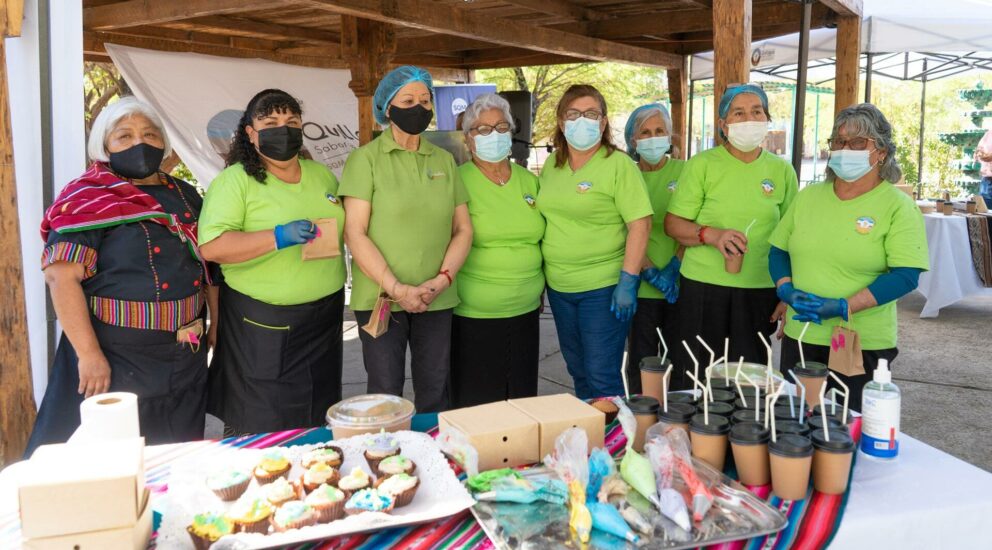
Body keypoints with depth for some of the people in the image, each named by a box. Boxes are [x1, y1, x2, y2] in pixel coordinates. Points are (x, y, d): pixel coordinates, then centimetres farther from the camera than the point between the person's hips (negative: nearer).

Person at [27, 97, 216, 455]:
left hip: (187, 354, 6)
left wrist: (216, 323, 13)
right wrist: (89, 354, -21)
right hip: (116, 356, -5)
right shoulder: (89, 199, -8)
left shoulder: (185, 195, 9)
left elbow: (207, 263, 17)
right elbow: (61, 276, -16)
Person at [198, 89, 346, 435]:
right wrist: (278, 237, -27)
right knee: (258, 431, 4)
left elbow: (343, 228, 25)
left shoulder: (323, 174, 11)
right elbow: (211, 247, -18)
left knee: (316, 425, 16)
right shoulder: (234, 180, -7)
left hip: (324, 319, 6)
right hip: (262, 325, -5)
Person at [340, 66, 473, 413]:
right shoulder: (366, 159, -2)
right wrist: (395, 288, -15)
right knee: (385, 396, 5)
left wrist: (442, 279, -7)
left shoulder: (444, 161, 11)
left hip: (437, 299, 4)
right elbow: (355, 233, -8)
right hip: (382, 298, -3)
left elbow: (463, 229, 9)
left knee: (434, 393, 10)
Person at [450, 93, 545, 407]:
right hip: (473, 314, -5)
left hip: (525, 311, 5)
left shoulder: (529, 181, 9)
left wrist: (541, 288, 16)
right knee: (475, 404, 3)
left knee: (523, 400, 14)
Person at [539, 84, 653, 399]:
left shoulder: (618, 165, -10)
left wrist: (628, 281, -19)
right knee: (578, 373, 17)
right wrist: (538, 277, 14)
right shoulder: (551, 166, 9)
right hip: (559, 287, 6)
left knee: (602, 378, -1)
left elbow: (640, 224, -14)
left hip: (603, 289, -6)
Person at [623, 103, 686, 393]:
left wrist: (675, 265, -14)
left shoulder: (685, 171, 5)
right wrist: (650, 272, -12)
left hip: (681, 284, 0)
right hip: (642, 287, 0)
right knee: (641, 360, 4)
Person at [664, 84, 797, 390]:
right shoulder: (702, 164, -2)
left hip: (761, 290, 3)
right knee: (694, 374, 4)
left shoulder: (782, 170, 6)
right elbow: (672, 223, -3)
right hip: (703, 286, -2)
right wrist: (712, 235, -20)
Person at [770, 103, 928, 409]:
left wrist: (844, 307, -23)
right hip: (800, 336, 4)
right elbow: (779, 250, 10)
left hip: (863, 345, -4)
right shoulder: (808, 197, 6)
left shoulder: (899, 207, -7)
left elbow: (905, 275, -14)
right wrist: (786, 289, -9)